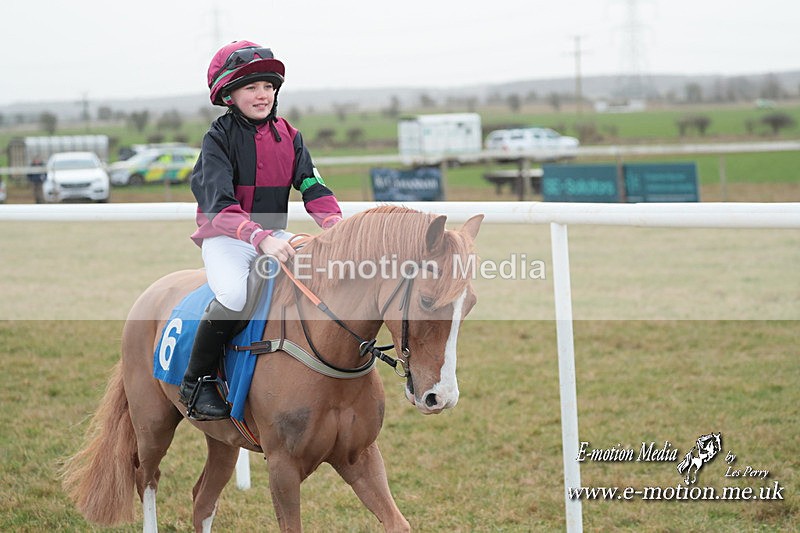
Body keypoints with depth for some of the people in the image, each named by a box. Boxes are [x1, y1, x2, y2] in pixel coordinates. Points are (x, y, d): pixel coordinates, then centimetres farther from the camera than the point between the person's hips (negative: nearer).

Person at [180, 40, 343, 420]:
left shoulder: (288, 136, 7)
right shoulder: (219, 139, -10)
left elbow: (314, 189, 0)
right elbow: (220, 205, -23)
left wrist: (338, 227, -21)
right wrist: (260, 238, -39)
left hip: (274, 236, 5)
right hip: (225, 236, -5)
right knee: (235, 295, -34)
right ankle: (196, 382, -14)